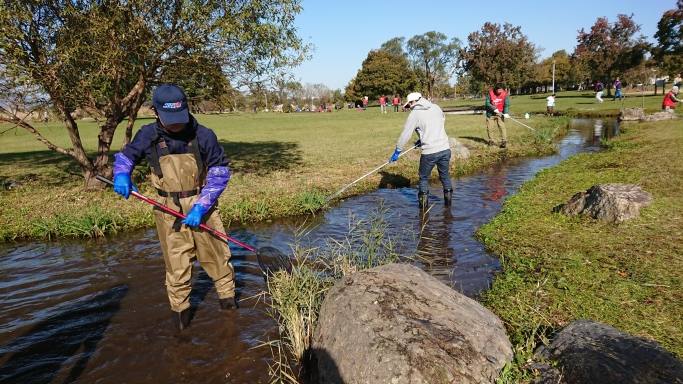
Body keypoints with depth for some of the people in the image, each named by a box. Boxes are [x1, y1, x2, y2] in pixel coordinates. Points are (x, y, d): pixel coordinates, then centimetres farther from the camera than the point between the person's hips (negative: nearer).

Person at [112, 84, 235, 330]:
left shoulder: (203, 135, -14)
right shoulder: (148, 135, -7)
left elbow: (220, 172, -9)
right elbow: (125, 156, 11)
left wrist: (200, 206, -17)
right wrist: (121, 175, -13)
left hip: (201, 206, -1)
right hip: (169, 211, 1)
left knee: (216, 255, 10)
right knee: (176, 263, 9)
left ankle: (227, 297, 31)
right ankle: (179, 309, 29)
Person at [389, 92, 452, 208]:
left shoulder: (414, 114, -5)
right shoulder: (436, 107, 10)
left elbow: (405, 134, -3)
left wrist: (397, 151, 5)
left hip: (429, 152, -5)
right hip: (445, 149, 5)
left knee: (424, 178, 12)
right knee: (445, 175, 20)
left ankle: (423, 205, 14)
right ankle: (448, 201, 26)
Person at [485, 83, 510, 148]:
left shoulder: (505, 93, -10)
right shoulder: (490, 93, -13)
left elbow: (506, 104, -11)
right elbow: (487, 103, -11)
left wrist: (505, 113, -24)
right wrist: (494, 109, -22)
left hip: (500, 113, -1)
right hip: (490, 113, 1)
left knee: (502, 127, -12)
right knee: (489, 127, 4)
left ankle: (504, 141, -13)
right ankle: (491, 141, 18)